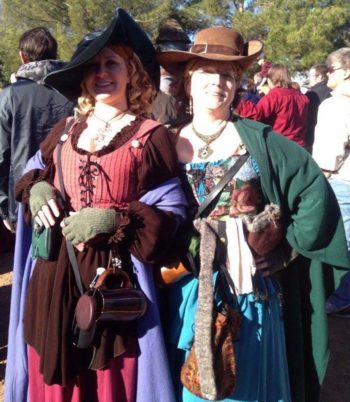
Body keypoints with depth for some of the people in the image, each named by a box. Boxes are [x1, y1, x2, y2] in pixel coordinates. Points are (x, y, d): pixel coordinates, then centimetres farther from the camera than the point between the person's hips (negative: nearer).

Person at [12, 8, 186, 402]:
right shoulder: (65, 130, 11)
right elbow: (37, 174, 22)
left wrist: (113, 220, -19)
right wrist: (37, 189, -2)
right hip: (55, 272, 4)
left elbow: (171, 210, -6)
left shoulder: (151, 136, -3)